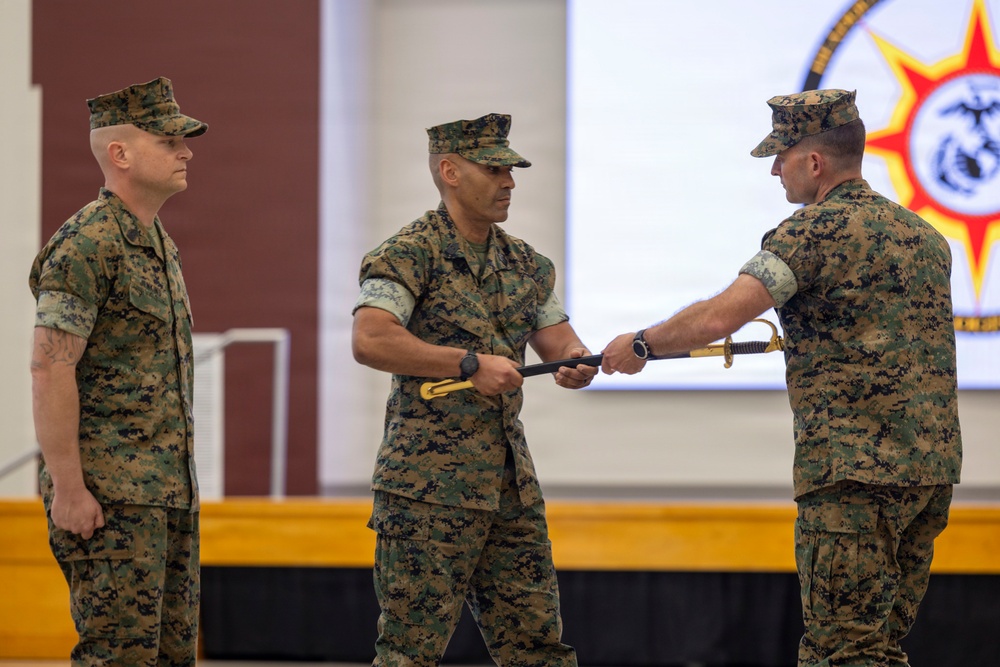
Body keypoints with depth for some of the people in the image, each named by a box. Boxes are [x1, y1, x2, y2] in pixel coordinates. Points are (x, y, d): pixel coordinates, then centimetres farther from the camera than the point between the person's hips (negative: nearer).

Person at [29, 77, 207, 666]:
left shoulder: (160, 243, 16)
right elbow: (50, 370, -19)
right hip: (110, 497, -9)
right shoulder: (87, 245, -13)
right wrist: (67, 487, -22)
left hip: (169, 493, 9)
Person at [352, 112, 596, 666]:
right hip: (429, 488, -7)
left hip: (512, 485, 7)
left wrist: (575, 363, -5)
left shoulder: (525, 264, 16)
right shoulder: (410, 254, -8)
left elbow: (559, 342, 20)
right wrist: (470, 364, -22)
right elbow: (369, 341, -21)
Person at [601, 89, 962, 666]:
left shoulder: (815, 230, -9)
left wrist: (640, 345, -1)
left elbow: (716, 319, -17)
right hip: (935, 467, 8)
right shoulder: (925, 236, 16)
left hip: (858, 469, -8)